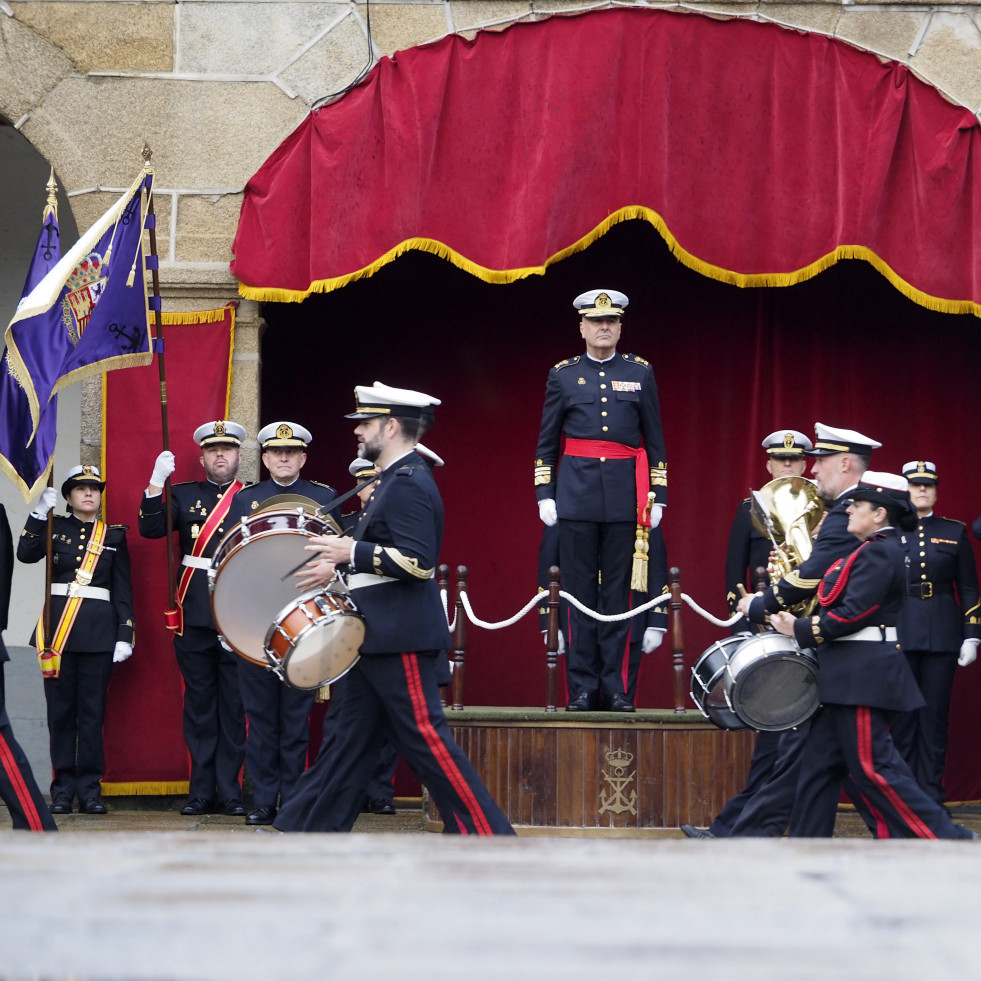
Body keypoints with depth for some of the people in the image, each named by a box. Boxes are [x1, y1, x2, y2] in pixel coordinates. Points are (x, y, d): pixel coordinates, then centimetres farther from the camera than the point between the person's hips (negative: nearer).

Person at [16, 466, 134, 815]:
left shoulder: (114, 536, 10)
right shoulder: (54, 528, 10)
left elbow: (123, 590, 8)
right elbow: (26, 554, -8)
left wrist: (125, 637, 0)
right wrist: (39, 513, -14)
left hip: (99, 630, 0)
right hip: (58, 629, 0)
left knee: (93, 711, -1)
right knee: (60, 710, 1)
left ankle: (89, 789, 3)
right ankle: (63, 789, 5)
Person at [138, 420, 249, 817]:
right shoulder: (184, 495, 11)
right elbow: (151, 528, -2)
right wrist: (157, 483, -14)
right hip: (195, 617, 1)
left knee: (235, 706, 1)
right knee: (198, 705, 5)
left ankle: (230, 791, 6)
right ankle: (201, 791, 9)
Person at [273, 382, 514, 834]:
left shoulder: (409, 484, -16)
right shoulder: (394, 480, 17)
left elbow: (417, 561, -24)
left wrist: (352, 551, -20)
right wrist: (341, 561, 16)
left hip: (401, 641, -11)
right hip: (377, 637, 11)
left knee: (425, 738, -9)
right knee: (352, 740, 13)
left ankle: (486, 833, -6)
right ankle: (303, 830, 18)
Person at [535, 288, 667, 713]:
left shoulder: (640, 373, 8)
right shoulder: (563, 375, 7)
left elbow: (654, 441, 10)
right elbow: (546, 442, 9)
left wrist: (658, 495, 4)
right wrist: (544, 494, 1)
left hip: (624, 493, 0)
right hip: (576, 493, 0)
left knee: (618, 589, 2)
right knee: (579, 590, 0)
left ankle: (613, 686, 6)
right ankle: (582, 686, 4)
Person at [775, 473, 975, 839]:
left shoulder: (880, 552, -14)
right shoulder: (872, 551, 17)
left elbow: (854, 613, -21)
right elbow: (844, 604, 19)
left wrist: (800, 629, -14)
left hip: (864, 675, -11)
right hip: (848, 675, 11)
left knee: (872, 766, -9)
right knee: (821, 762, 11)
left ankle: (946, 838, -6)